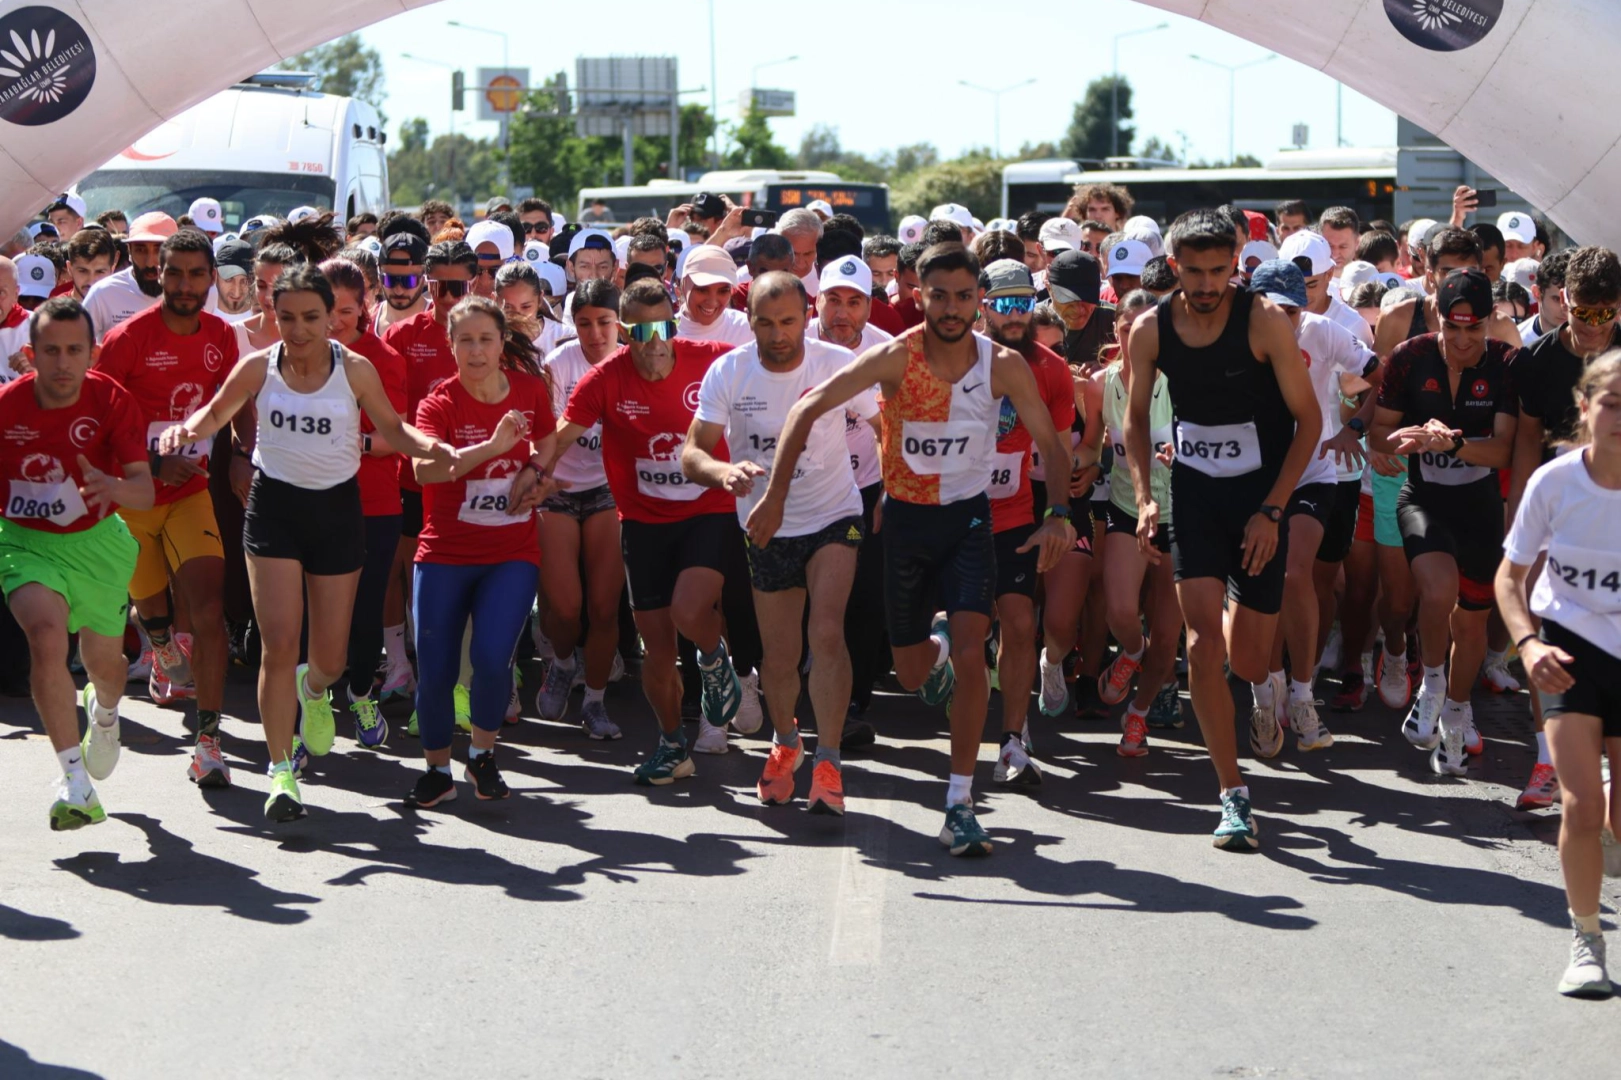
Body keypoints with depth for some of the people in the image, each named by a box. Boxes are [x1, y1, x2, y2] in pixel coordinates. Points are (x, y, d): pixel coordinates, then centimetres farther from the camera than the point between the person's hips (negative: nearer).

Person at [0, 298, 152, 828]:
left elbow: (145, 491, -25)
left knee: (104, 661, 15)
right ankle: (75, 782, -27)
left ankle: (104, 713, 56)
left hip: (98, 542, 2)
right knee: (47, 638, -28)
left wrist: (111, 486, -45)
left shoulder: (113, 401, -18)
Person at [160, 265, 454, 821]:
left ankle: (313, 691, 47)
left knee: (330, 657, 7)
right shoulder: (258, 367, -5)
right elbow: (214, 415, 4)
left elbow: (392, 428, 3)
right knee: (278, 644, -12)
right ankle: (280, 771, -4)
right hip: (274, 505, 0)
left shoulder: (355, 369, -7)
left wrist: (428, 445, -17)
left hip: (336, 506, 0)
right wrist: (188, 429, -18)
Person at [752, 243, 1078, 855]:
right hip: (906, 517, 1)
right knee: (912, 675, 10)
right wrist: (775, 495, -18)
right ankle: (937, 646, 50)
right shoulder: (895, 357, -16)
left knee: (970, 654, -19)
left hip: (968, 516, -1)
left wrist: (1059, 514, -22)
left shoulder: (1004, 366, -12)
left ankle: (960, 804, -9)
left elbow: (1051, 445, -5)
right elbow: (807, 410, -12)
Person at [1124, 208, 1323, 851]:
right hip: (1194, 489, 2)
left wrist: (1272, 510, -13)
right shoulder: (1150, 331, -5)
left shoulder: (1264, 321, -13)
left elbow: (1309, 419, -7)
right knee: (1204, 641, -14)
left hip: (1261, 492, -1)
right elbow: (1137, 418, 11)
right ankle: (1233, 797, -8)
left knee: (1249, 663, 2)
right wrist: (1145, 497, -3)